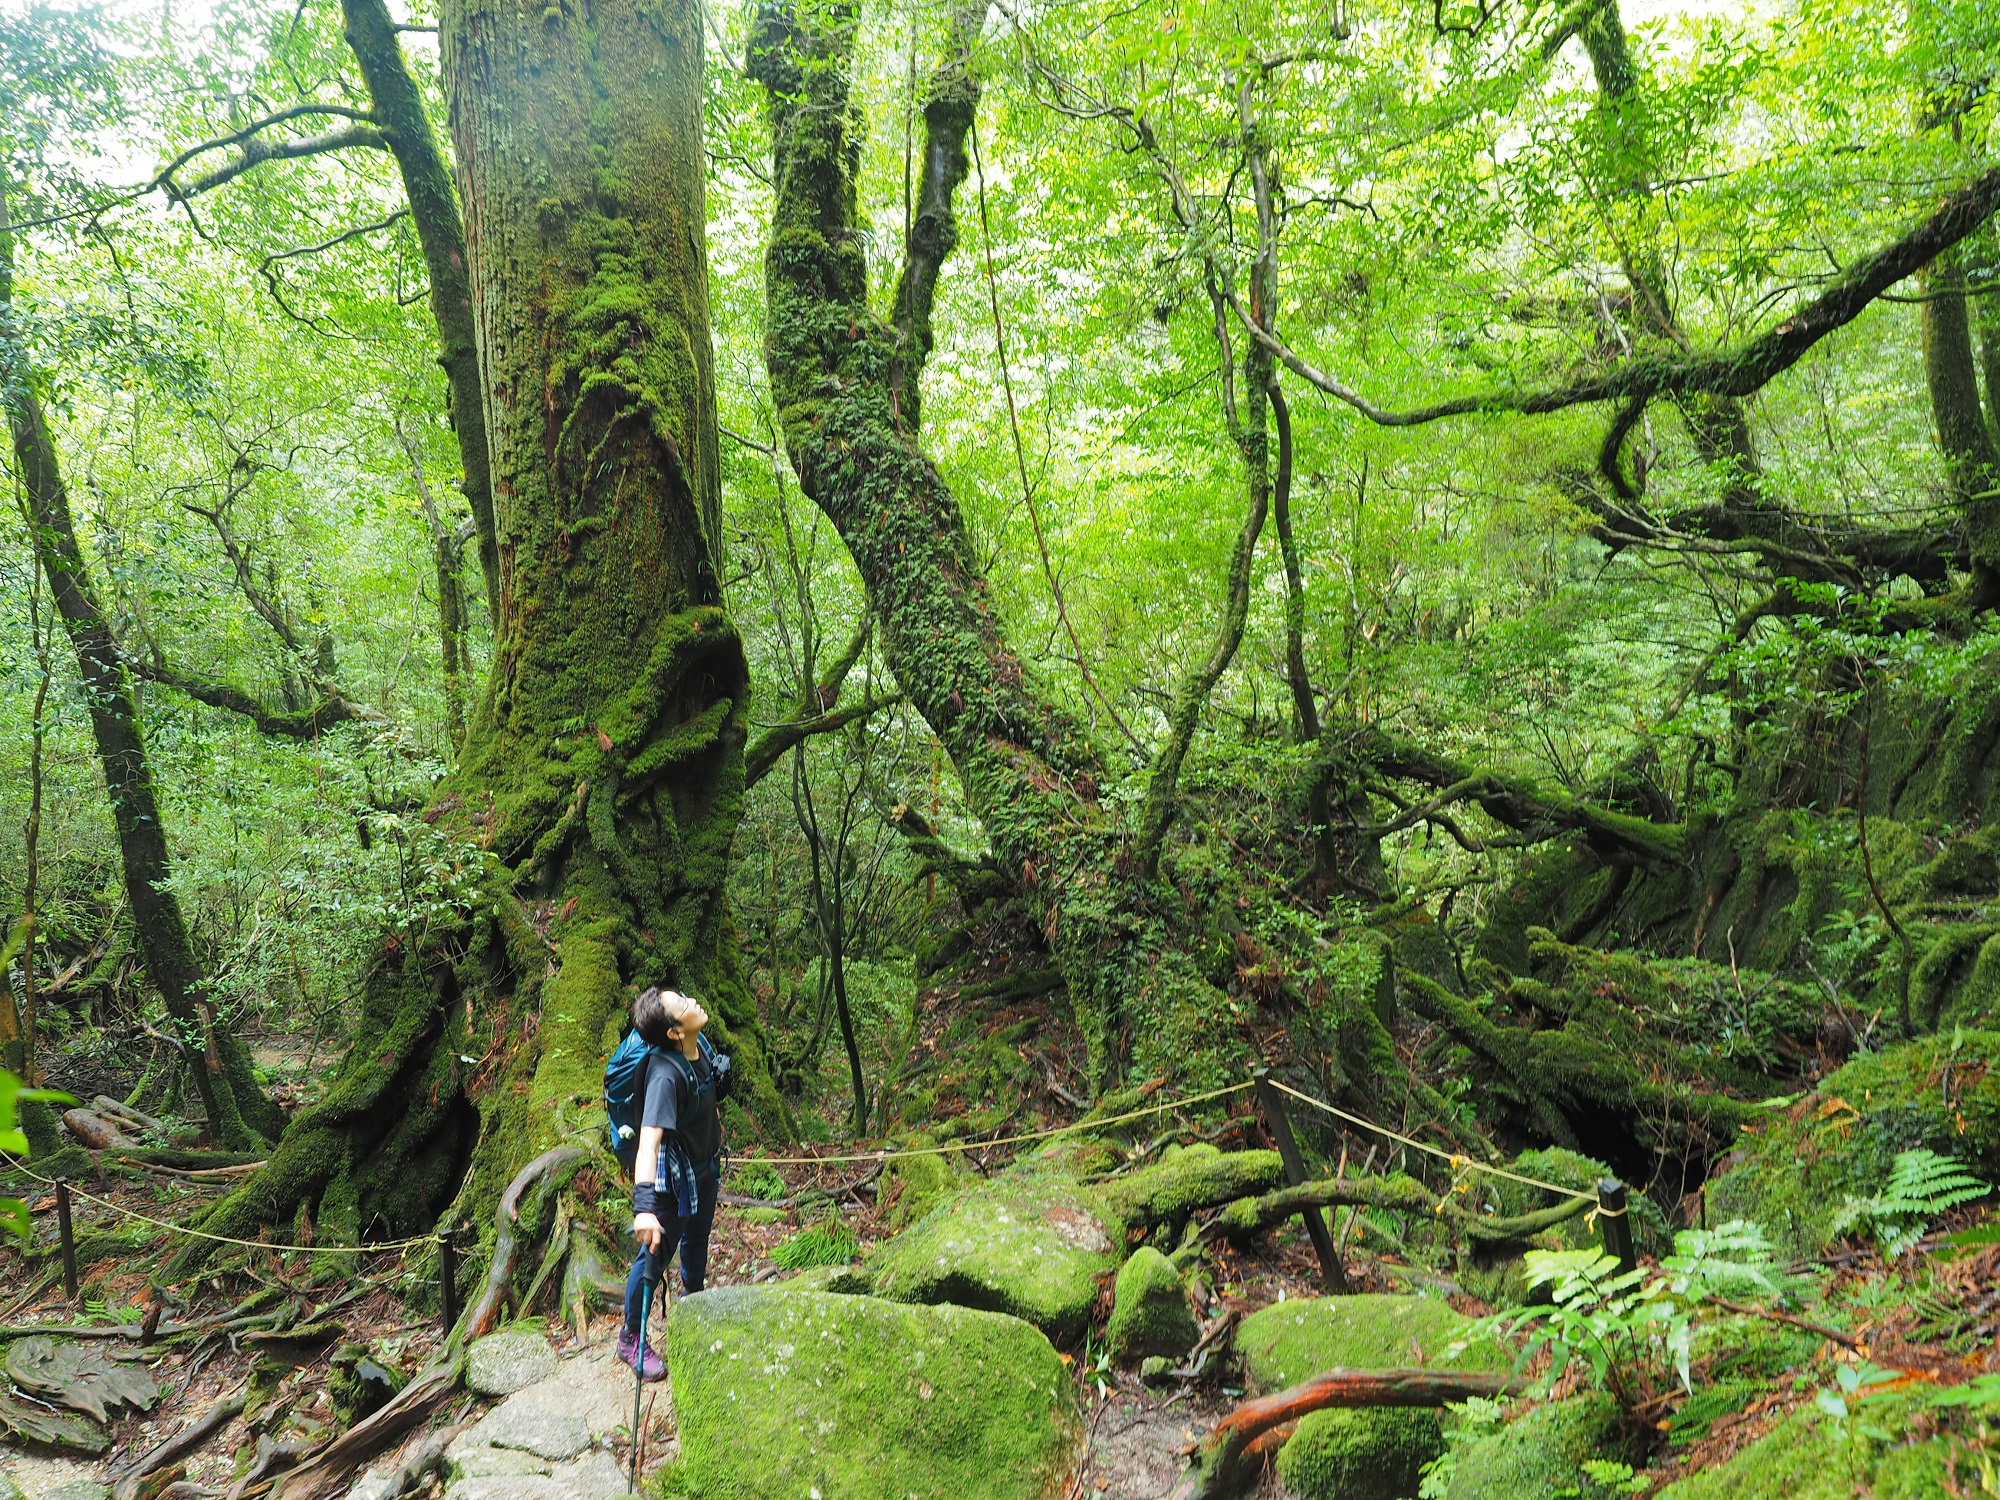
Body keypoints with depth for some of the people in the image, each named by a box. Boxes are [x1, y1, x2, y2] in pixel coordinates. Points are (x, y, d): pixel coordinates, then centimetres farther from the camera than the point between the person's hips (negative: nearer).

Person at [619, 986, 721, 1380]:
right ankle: (631, 1339, 31)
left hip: (706, 1166, 8)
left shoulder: (699, 1046, -14)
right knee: (655, 1255, 9)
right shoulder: (665, 1074, -39)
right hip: (674, 1177, -8)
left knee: (697, 1238, 30)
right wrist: (643, 1206, -56)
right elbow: (649, 1141, -48)